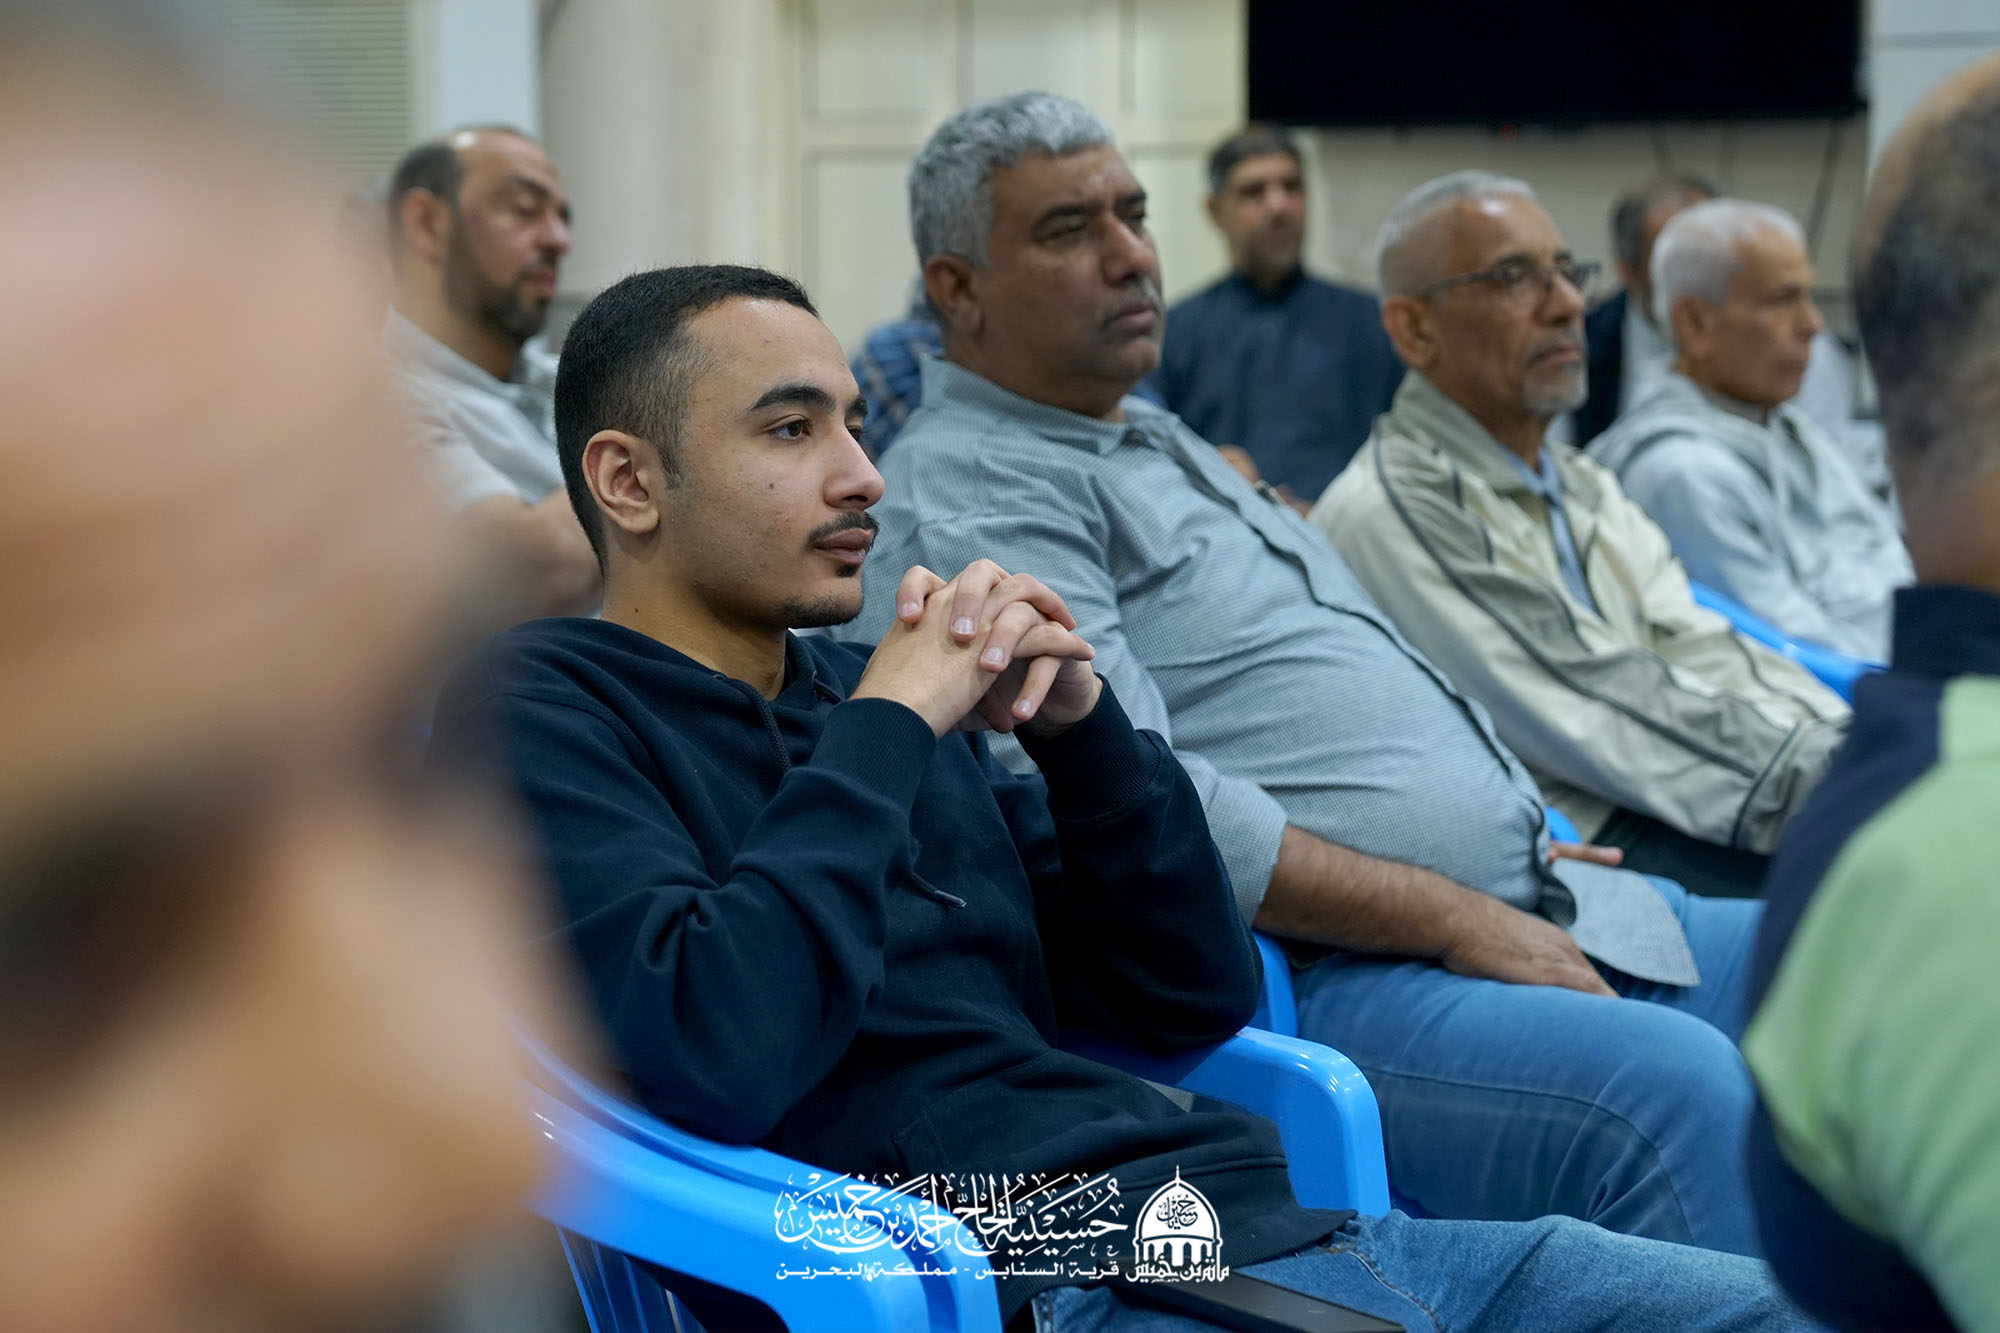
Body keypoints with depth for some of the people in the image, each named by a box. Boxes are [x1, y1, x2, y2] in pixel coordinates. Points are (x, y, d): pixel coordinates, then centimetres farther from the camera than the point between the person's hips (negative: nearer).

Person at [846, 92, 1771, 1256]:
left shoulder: (1163, 447, 24)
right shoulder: (968, 497, -8)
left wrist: (1519, 839, 16)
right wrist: (1450, 917, -17)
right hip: (1315, 985, -10)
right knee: (1672, 1088, -31)